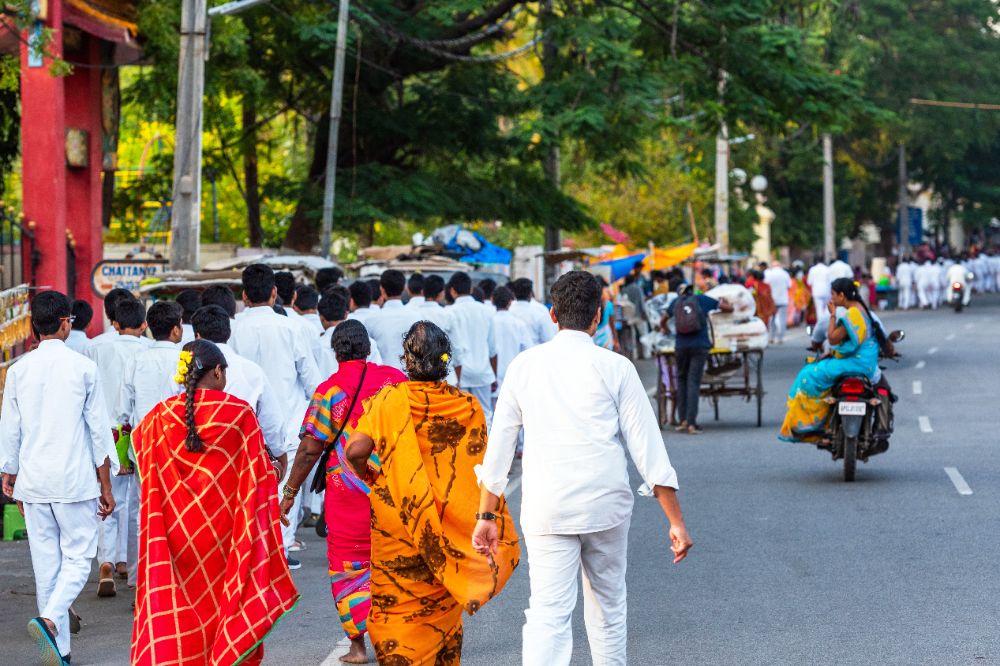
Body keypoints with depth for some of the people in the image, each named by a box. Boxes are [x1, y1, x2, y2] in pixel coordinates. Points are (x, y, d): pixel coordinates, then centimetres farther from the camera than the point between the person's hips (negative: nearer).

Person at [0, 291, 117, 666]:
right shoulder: (82, 368, -5)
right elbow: (99, 430, -4)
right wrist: (106, 487, 3)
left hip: (33, 481, 4)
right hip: (75, 480, -4)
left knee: (46, 563, 10)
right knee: (78, 558, 4)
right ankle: (49, 620, -22)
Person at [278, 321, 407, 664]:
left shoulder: (329, 391, -7)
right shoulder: (395, 378, 1)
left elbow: (309, 449, -10)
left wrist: (290, 492, -2)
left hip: (348, 491, -2)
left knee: (348, 564, 8)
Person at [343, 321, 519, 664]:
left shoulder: (388, 401, -10)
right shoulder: (469, 407, -4)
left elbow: (355, 450, -19)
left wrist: (366, 473, 3)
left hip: (396, 528, -3)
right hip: (450, 530, 3)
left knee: (396, 613, 4)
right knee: (444, 613, 17)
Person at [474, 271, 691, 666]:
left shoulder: (525, 365, 6)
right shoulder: (615, 368, -1)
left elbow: (499, 445, 8)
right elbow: (647, 447, -2)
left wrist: (487, 517, 15)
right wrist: (676, 521, 0)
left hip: (545, 510, 1)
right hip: (604, 506, 0)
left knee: (548, 615, -6)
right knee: (607, 604, 18)